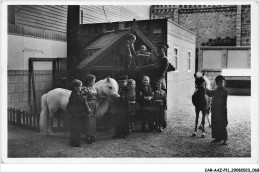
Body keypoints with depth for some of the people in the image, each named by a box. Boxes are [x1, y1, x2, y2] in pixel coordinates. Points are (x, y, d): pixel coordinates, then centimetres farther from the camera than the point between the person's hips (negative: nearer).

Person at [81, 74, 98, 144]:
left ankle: (93, 136, 24)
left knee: (93, 122, 13)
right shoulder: (85, 89, -12)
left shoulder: (94, 88, 12)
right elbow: (84, 99, -16)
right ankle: (88, 137, 3)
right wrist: (88, 108, -19)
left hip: (94, 107, 8)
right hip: (89, 107, -8)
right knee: (89, 122, -5)